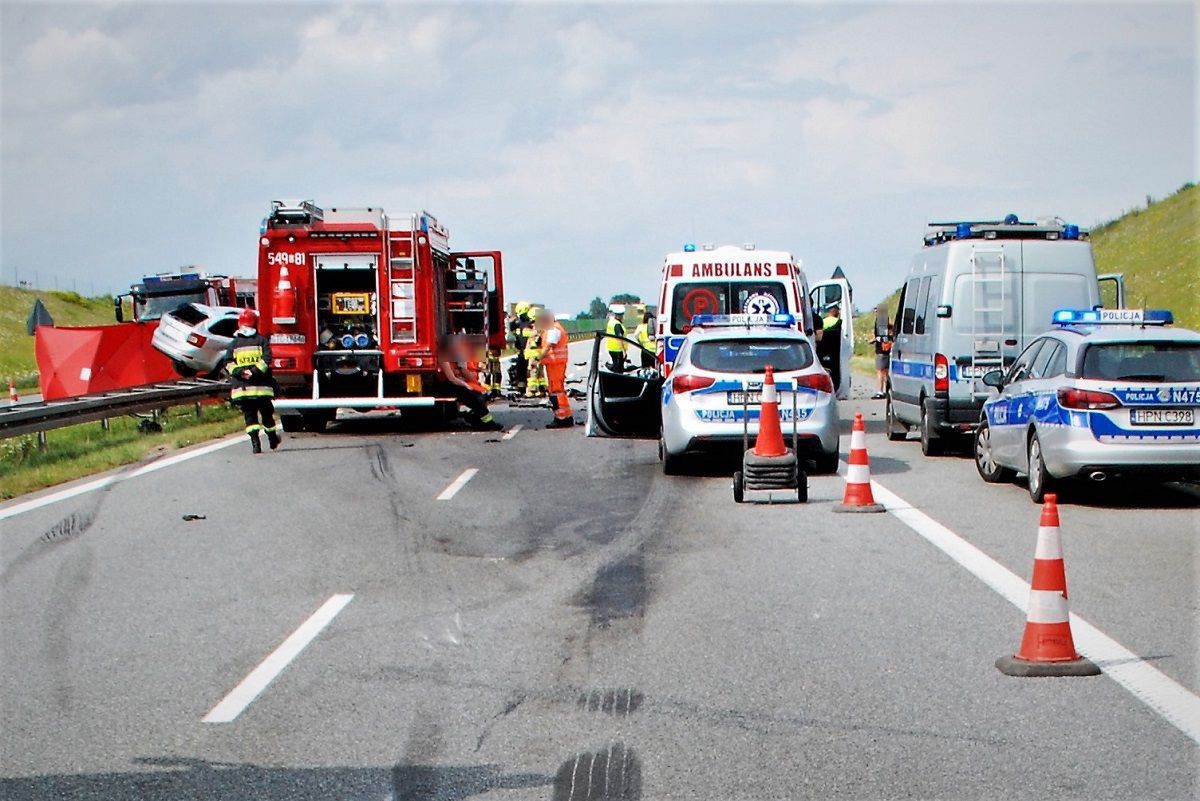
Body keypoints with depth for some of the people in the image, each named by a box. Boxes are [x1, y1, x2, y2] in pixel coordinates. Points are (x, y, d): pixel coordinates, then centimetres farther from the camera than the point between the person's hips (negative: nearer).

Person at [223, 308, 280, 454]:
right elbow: (266, 359, -11)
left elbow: (228, 363, 1)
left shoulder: (234, 344, 8)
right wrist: (255, 371, -13)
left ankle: (255, 442, -8)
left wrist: (239, 372, -6)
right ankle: (273, 440, 26)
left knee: (249, 415, 5)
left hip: (241, 387, 1)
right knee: (266, 413, 13)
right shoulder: (262, 341, 2)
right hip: (261, 387, -1)